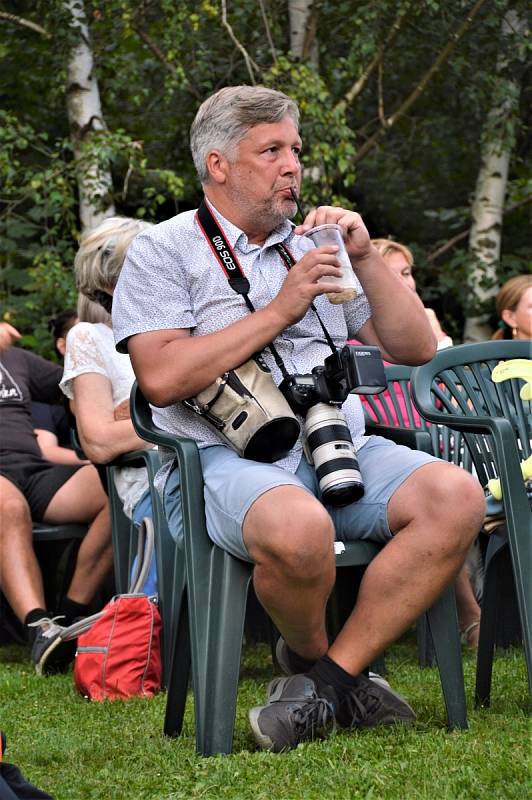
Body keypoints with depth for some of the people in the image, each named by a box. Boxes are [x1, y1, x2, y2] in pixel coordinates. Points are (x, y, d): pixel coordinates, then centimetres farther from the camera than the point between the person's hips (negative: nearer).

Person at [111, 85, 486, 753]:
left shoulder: (314, 247, 25)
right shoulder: (164, 251, 8)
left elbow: (415, 349, 21)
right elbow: (161, 377, -9)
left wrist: (366, 259, 6)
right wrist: (281, 310, -7)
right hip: (227, 460, -6)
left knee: (456, 496, -24)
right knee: (298, 527, -40)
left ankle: (332, 675, -18)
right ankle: (309, 656, -6)